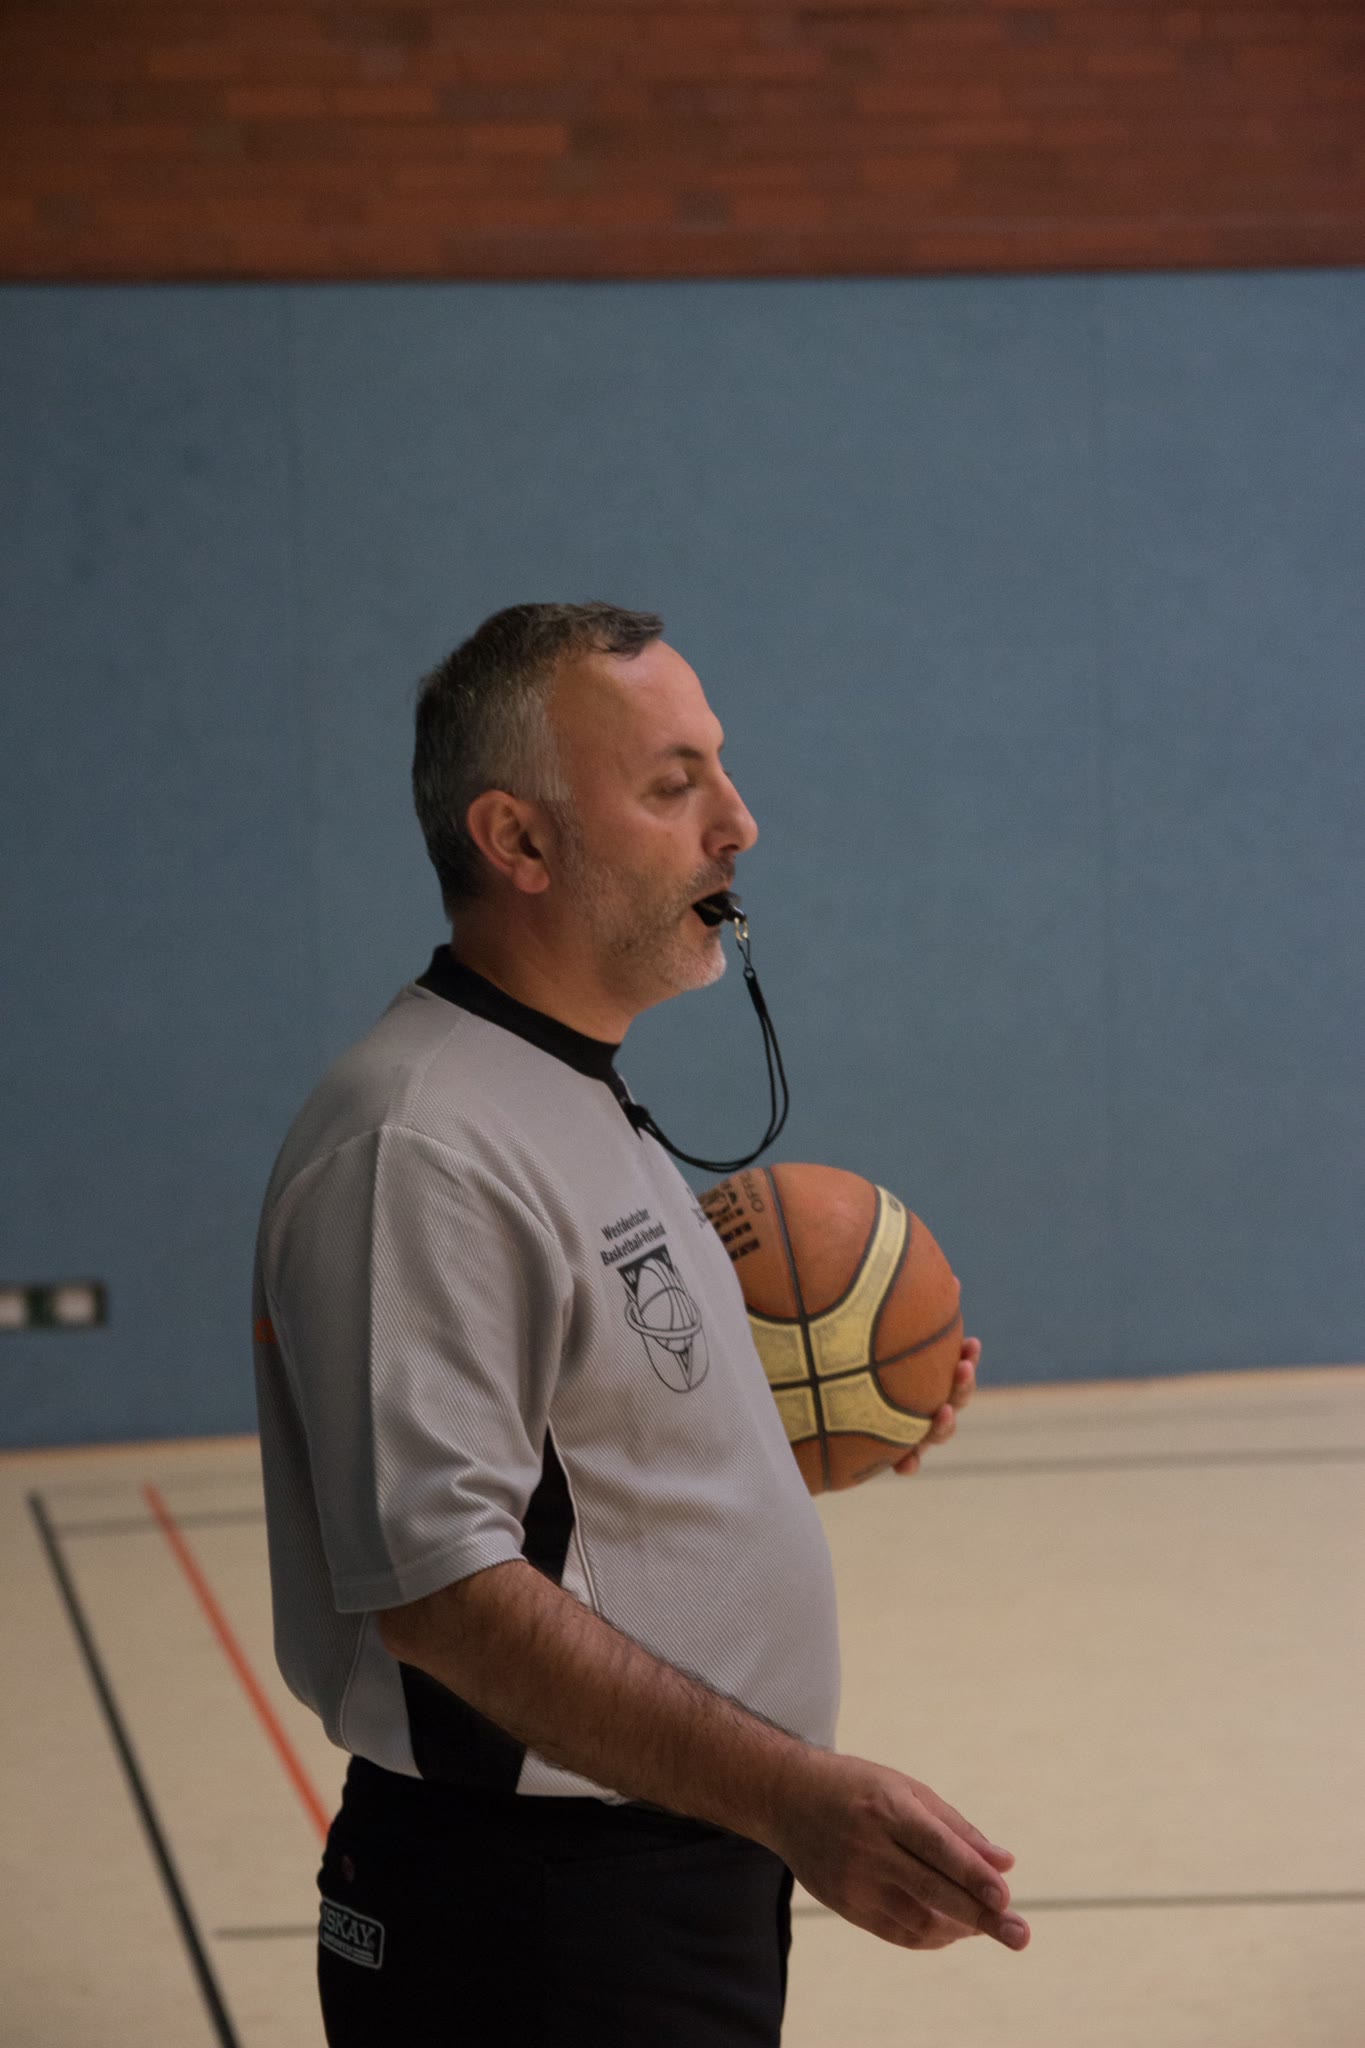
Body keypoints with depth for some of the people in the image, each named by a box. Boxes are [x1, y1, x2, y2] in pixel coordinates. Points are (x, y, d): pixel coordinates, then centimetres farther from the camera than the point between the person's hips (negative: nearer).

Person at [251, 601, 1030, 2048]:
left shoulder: (577, 1105, 13)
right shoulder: (416, 1150, -21)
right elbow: (436, 1584, -27)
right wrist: (793, 1792, -32)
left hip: (694, 1870, 10)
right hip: (538, 1930, -10)